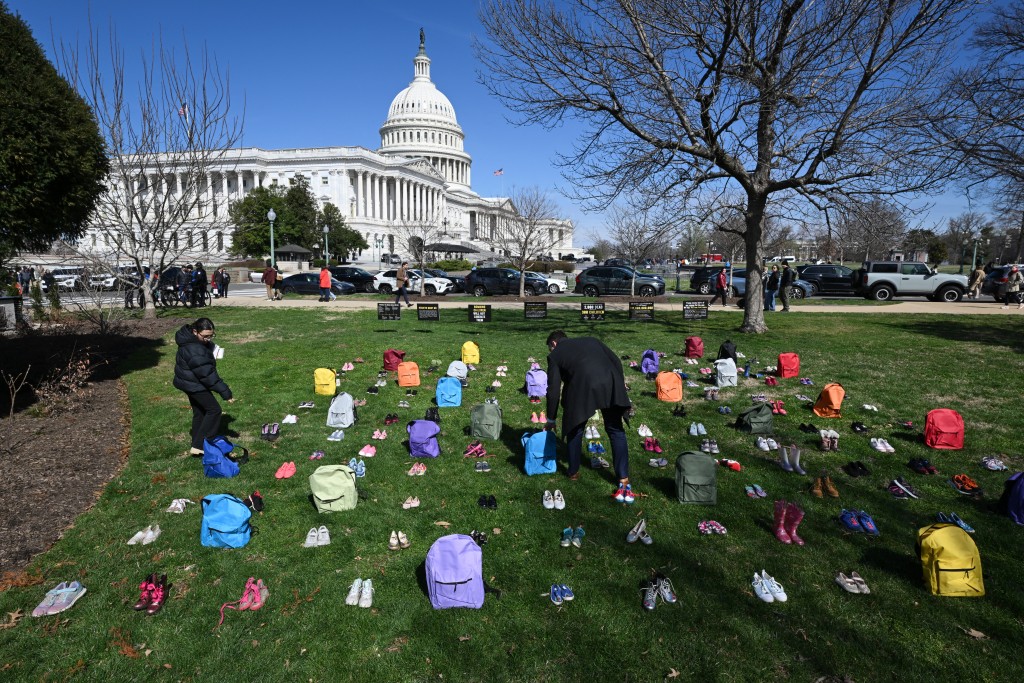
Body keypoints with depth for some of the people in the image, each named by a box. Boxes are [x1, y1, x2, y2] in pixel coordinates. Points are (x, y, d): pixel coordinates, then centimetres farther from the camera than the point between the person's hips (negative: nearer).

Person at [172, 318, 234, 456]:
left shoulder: (193, 339, 0)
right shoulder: (194, 351, -32)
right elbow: (207, 374, -32)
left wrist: (211, 358, 4)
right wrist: (225, 392, -29)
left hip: (191, 383, 10)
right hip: (194, 385, -10)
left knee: (200, 411, 18)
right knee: (213, 410, -5)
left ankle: (197, 444, 29)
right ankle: (199, 446, -3)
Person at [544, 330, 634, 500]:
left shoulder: (555, 355, 19)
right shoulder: (591, 340, 29)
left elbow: (553, 390, 17)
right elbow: (616, 361, 17)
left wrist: (551, 419, 26)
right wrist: (620, 389, 21)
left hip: (583, 388, -3)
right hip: (611, 384, 3)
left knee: (575, 430, 21)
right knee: (616, 430, 17)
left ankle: (574, 472, 35)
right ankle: (624, 480, 14)